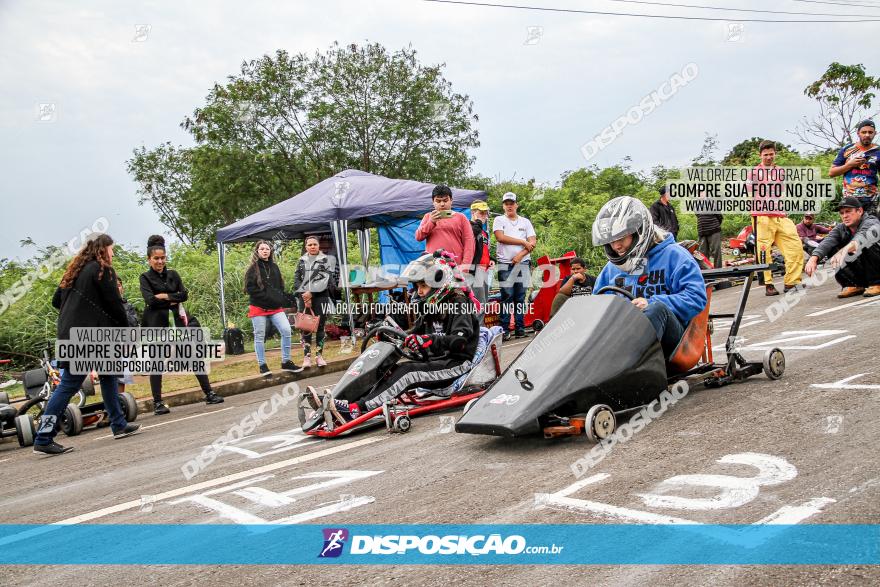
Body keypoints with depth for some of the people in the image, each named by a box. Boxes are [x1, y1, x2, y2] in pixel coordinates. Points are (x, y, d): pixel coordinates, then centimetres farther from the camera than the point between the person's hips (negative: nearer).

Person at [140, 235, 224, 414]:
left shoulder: (173, 274, 11)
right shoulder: (146, 277, 1)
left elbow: (184, 295, 0)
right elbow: (150, 300, -13)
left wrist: (165, 296, -10)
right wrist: (173, 300, -8)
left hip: (176, 320, 3)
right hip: (155, 323, -3)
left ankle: (209, 394, 3)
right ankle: (157, 403, 8)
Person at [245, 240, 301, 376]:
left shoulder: (274, 267, 15)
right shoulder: (253, 268, 1)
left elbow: (281, 285, 20)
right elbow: (250, 288, -8)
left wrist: (280, 298, 1)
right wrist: (267, 297, -16)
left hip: (275, 307, 4)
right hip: (258, 308, -4)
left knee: (286, 330, -9)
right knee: (259, 336, 1)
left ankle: (286, 362, 1)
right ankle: (262, 365, 12)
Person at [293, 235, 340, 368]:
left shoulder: (326, 259, 5)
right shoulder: (302, 261, 16)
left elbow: (325, 279, -7)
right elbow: (296, 279, 9)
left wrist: (311, 293, -15)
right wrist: (304, 294, -7)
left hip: (320, 297, -2)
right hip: (304, 297, 2)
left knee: (320, 327, 0)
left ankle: (319, 355, 7)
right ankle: (306, 356, 1)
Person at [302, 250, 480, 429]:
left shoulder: (459, 304, -8)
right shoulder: (431, 307, 19)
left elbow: (460, 340, -24)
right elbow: (413, 336, 17)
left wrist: (430, 340, -35)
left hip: (457, 364, -8)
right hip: (435, 361, 8)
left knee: (407, 372, -30)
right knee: (389, 371, -16)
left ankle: (356, 409, -40)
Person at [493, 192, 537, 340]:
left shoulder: (525, 222, 15)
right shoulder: (499, 220, 8)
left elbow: (533, 242, 6)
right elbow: (500, 238, -9)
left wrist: (520, 255, -9)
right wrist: (523, 242, -6)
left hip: (523, 263, 3)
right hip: (505, 263, -3)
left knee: (520, 297, 3)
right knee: (507, 297, -7)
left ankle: (520, 328, 6)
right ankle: (504, 329, -7)